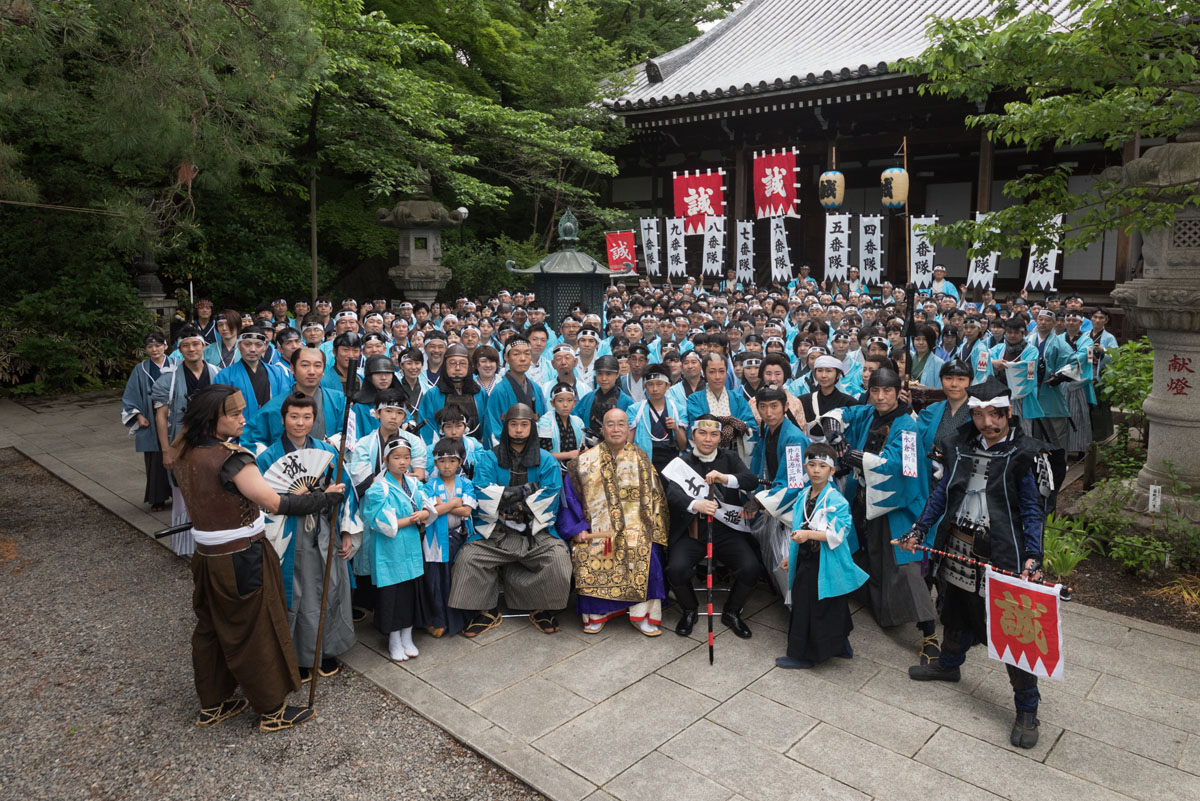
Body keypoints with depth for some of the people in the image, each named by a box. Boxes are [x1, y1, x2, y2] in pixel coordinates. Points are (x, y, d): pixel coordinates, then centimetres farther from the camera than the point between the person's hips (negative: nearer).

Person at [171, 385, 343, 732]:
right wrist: (325, 497, -15)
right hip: (241, 560, -8)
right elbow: (275, 503, -23)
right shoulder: (230, 458, -25)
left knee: (211, 629, 21)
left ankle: (212, 705, 37)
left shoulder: (185, 453, 0)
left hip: (206, 556, 8)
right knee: (257, 633, 7)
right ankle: (272, 709, 22)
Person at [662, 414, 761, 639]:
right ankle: (689, 611, 8)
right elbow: (673, 494, -15)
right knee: (676, 569, -26)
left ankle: (732, 612, 10)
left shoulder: (729, 458, 9)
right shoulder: (681, 463, 3)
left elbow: (752, 480, -8)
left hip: (727, 531, 2)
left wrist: (726, 478, -28)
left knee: (752, 569, -21)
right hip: (692, 532, -1)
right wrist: (696, 505, -37)